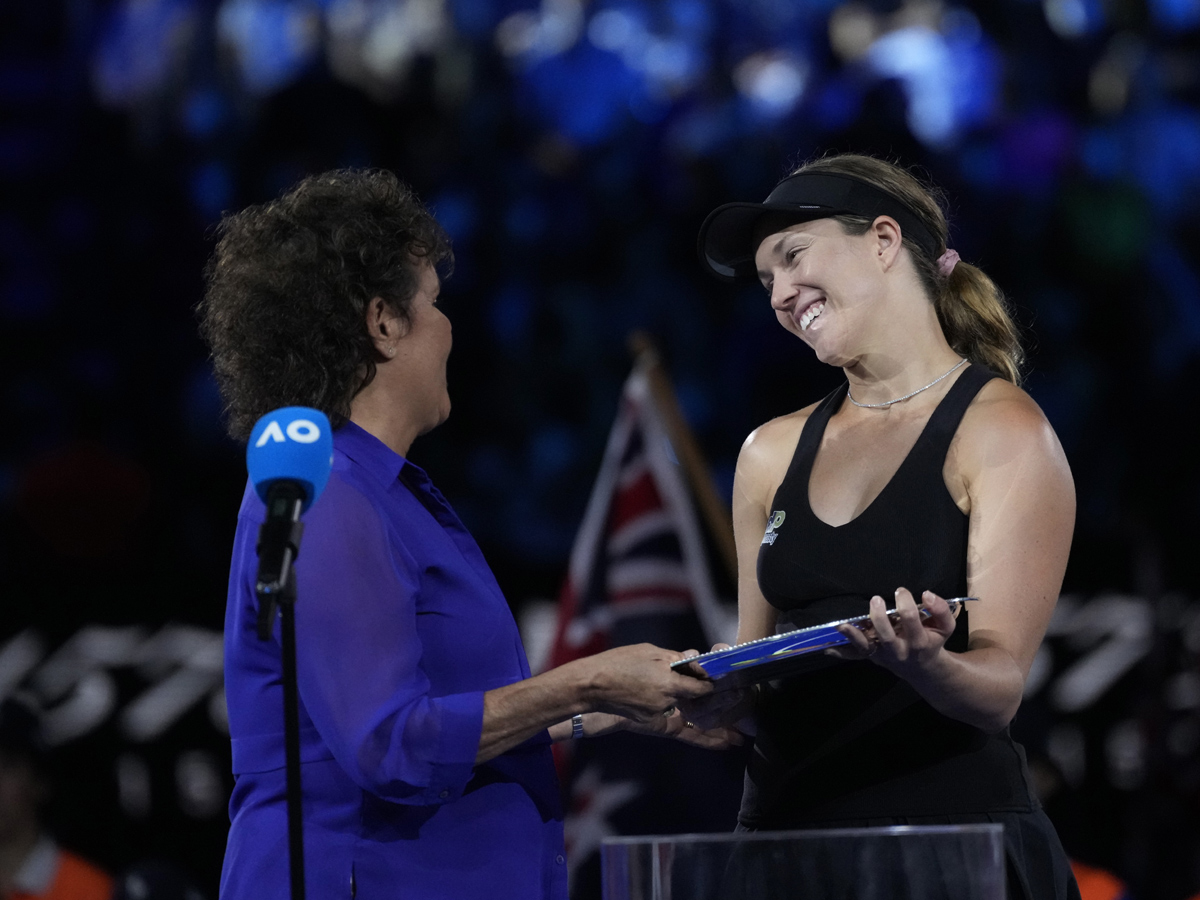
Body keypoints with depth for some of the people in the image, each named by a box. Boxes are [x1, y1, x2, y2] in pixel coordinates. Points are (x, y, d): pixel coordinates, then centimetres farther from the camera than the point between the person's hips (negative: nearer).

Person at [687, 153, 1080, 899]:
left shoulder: (1001, 432, -4)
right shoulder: (772, 454, 12)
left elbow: (999, 689, -11)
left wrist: (924, 665, -31)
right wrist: (700, 695, -4)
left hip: (951, 833, -5)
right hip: (786, 824, 5)